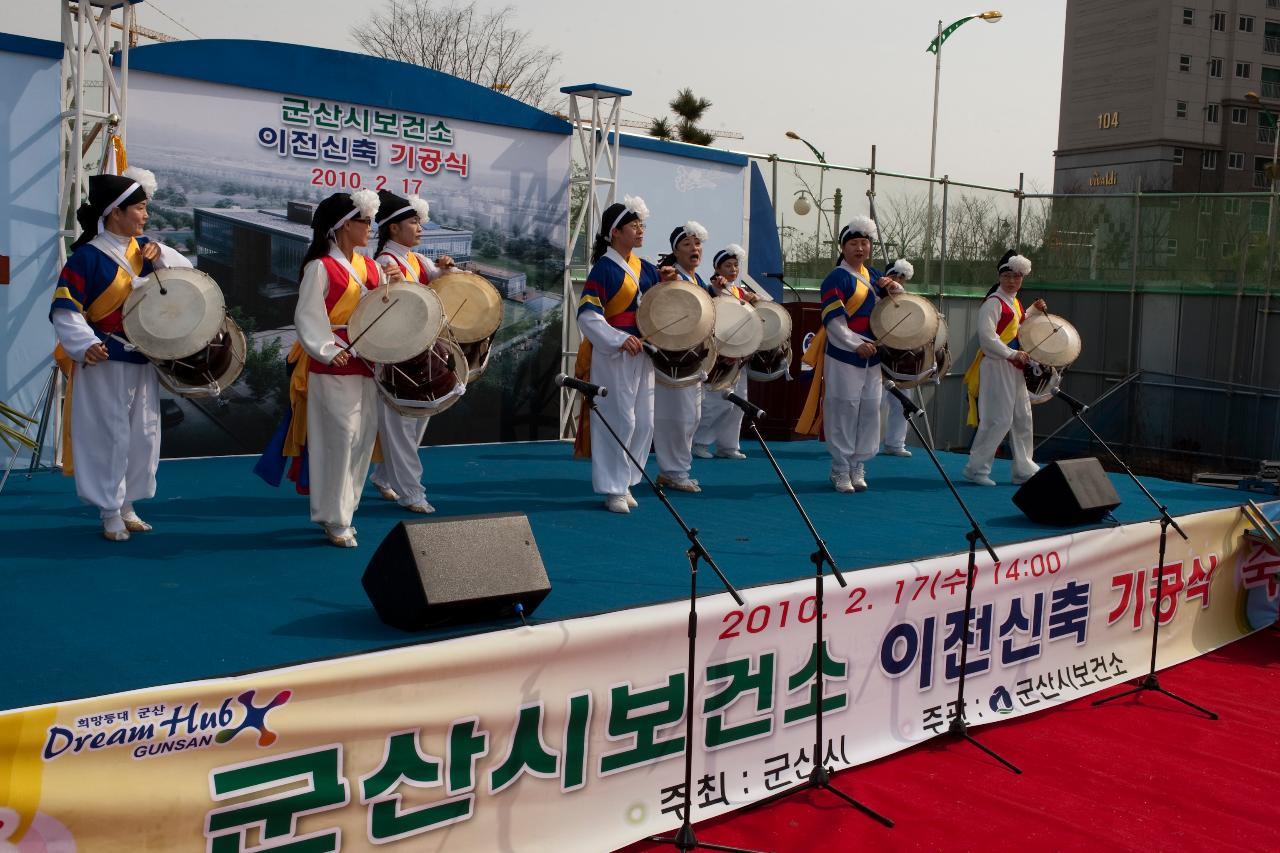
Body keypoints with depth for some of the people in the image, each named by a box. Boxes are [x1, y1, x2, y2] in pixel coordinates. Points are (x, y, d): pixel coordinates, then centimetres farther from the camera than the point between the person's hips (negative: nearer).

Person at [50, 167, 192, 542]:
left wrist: (161, 258, -6)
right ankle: (109, 513, 12)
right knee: (109, 437, 0)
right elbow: (64, 310, -14)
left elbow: (187, 272, 13)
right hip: (104, 364, -7)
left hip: (143, 361, 7)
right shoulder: (88, 256, -13)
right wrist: (85, 345, -28)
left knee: (143, 435, 12)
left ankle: (127, 505, 26)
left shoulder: (143, 247, 6)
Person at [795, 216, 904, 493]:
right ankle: (840, 470, 6)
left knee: (869, 411, 8)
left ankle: (858, 467, 17)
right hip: (844, 358, -7)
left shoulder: (874, 276, 13)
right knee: (844, 412, -3)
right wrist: (856, 345, -29)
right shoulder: (837, 278, -8)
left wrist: (895, 290, 1)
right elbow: (833, 320, -17)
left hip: (872, 358, 7)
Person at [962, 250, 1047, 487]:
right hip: (996, 367, -9)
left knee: (1022, 419, 12)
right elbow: (986, 336, -21)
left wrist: (1034, 310, 15)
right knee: (999, 420, -9)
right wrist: (1012, 354, -23)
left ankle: (1024, 470, 20)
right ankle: (976, 468, 0)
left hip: (1015, 368, 9)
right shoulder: (993, 302, -12)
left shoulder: (1015, 303, 16)